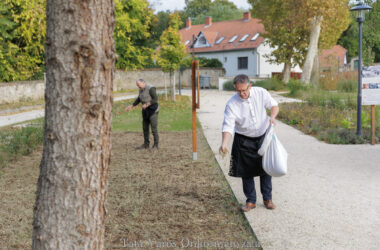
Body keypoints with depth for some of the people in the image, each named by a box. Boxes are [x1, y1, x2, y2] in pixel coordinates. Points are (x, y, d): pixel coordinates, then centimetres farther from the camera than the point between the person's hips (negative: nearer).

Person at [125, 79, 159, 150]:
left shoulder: (151, 88, -17)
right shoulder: (141, 90, 9)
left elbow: (155, 99, -23)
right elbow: (139, 100, 18)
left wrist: (146, 104, -29)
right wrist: (131, 106, 11)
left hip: (153, 110, -8)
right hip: (146, 110, 8)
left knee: (154, 128, -7)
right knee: (145, 127, 10)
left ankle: (155, 146, 0)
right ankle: (146, 144, 18)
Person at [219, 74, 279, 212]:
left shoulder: (261, 93, -13)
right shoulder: (232, 104, -21)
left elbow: (274, 105, 2)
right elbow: (228, 126, -25)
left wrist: (272, 116, -20)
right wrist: (224, 144, -41)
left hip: (264, 136, 2)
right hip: (244, 140, -2)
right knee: (246, 171, 3)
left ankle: (267, 198, 25)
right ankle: (250, 201, 19)